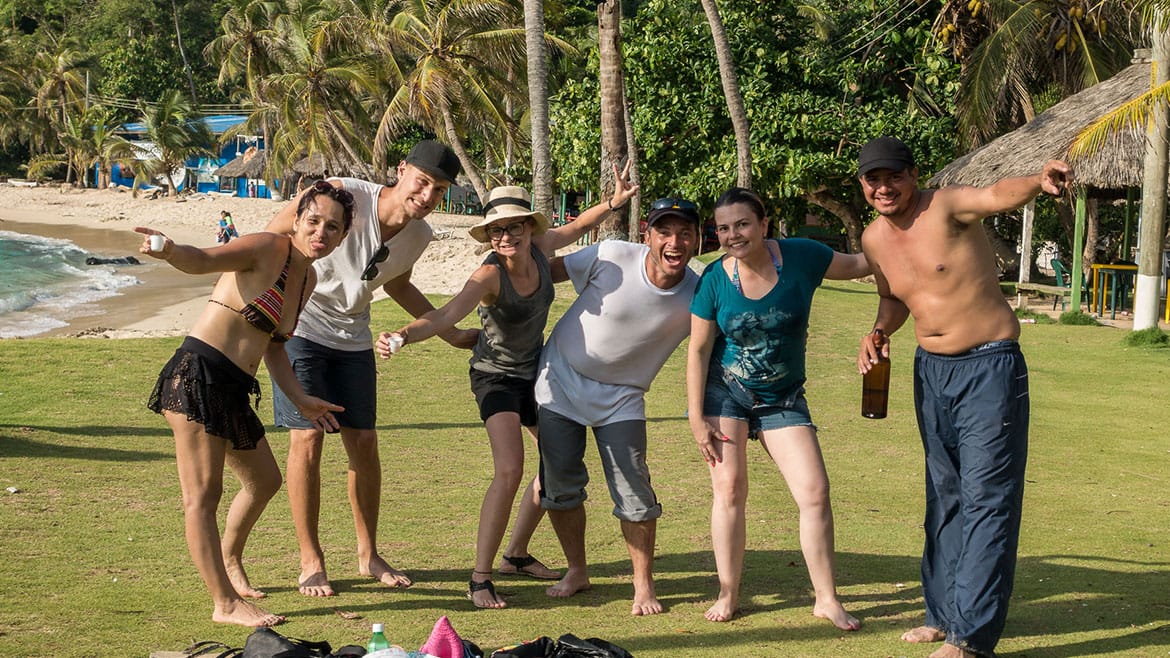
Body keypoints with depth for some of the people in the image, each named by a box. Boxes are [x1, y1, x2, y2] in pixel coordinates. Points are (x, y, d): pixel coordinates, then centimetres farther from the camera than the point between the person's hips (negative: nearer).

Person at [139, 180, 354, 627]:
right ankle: (227, 603, 0)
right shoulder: (267, 249, -10)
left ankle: (229, 563, 47)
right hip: (199, 376, -10)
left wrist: (300, 400, 21)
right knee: (203, 495, -5)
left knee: (265, 480, 24)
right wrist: (171, 252, -48)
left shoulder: (308, 279, 15)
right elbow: (203, 260, -27)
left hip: (232, 390, 10)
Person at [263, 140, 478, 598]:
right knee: (307, 438, -10)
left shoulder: (419, 237, -4)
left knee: (363, 443, 5)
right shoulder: (341, 197, -24)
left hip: (353, 340, 5)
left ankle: (368, 555, 21)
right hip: (300, 327, -5)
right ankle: (310, 563, 2)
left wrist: (451, 334, 18)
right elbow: (269, 240, -17)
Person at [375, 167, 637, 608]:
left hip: (535, 370, 8)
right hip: (496, 374, -7)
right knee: (509, 470, -24)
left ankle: (516, 553, 32)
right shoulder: (490, 275, -30)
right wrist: (403, 336, -60)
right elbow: (444, 317, -43)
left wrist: (614, 202, 5)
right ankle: (480, 579, -18)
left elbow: (576, 228, 11)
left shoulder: (539, 248, -13)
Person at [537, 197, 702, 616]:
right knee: (560, 486, 6)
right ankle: (577, 571, 27)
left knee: (634, 494, -8)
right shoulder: (612, 259, -20)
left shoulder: (698, 296, -16)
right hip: (561, 381, 0)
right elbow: (547, 271, -7)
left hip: (621, 399, 0)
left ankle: (644, 585, 10)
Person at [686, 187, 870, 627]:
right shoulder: (714, 280, -13)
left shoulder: (800, 257, -12)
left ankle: (826, 599, 7)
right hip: (725, 392, -1)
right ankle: (728, 594, 10)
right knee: (728, 487, -4)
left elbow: (855, 265, 5)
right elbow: (698, 349, -6)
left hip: (783, 397, 1)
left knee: (815, 492, -5)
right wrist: (696, 418, -8)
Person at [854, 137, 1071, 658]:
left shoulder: (947, 207, -16)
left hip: (989, 368, -7)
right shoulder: (873, 238, 5)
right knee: (943, 497, 16)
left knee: (986, 499, -8)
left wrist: (1039, 181, -58)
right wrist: (880, 330, 2)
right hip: (930, 370, 8)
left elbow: (999, 194, -37)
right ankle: (944, 614, 28)